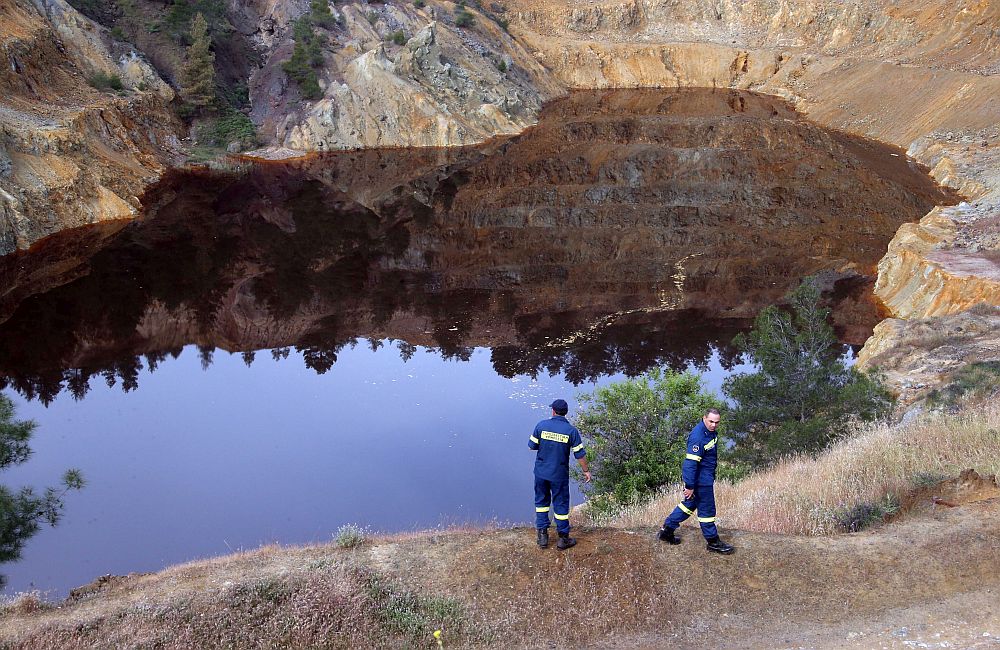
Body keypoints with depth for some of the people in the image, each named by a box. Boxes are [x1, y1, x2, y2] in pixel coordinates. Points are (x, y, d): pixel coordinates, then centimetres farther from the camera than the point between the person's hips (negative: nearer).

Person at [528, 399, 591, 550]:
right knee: (561, 504, 9)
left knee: (542, 501, 17)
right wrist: (586, 471, 7)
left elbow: (532, 446, -1)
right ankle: (563, 539, 17)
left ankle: (542, 535, 18)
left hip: (541, 472, 1)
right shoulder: (571, 430, -10)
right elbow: (580, 454, -6)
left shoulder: (541, 425, -8)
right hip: (559, 475, -1)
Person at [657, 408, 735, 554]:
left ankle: (667, 530, 27)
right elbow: (691, 462, -28)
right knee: (706, 509, 3)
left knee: (690, 504, 19)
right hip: (701, 479, -10)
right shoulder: (697, 436, -27)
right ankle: (713, 541, 17)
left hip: (706, 475, 10)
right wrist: (689, 486, -26)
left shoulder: (710, 431, 4)